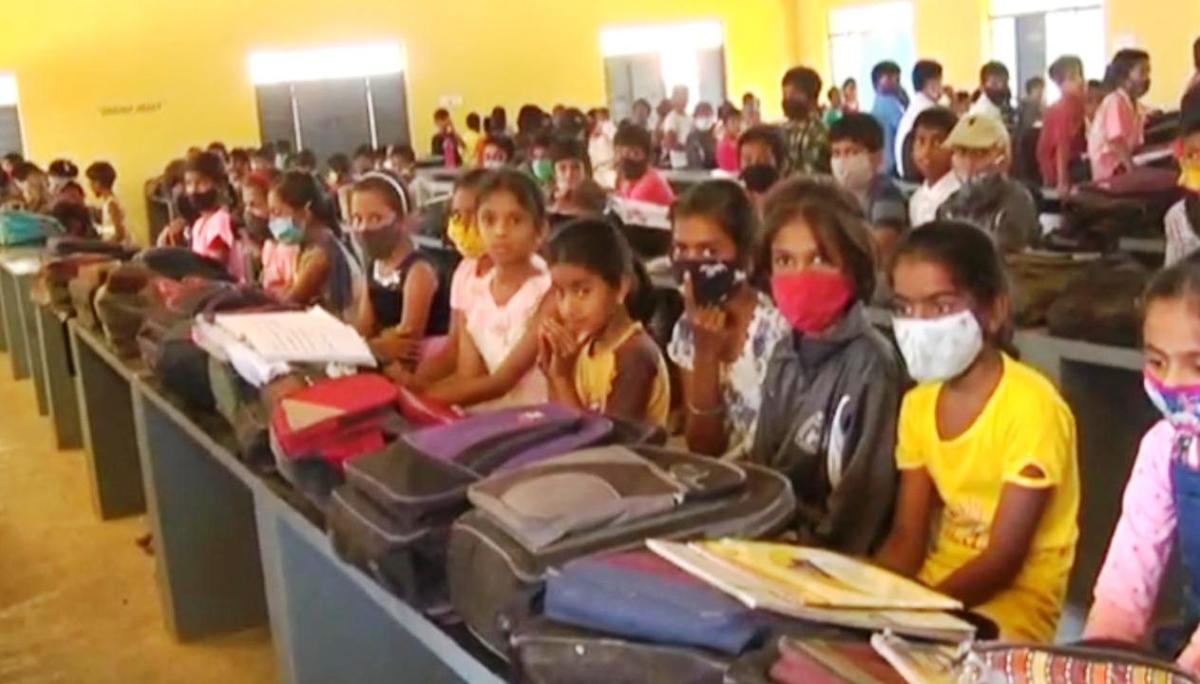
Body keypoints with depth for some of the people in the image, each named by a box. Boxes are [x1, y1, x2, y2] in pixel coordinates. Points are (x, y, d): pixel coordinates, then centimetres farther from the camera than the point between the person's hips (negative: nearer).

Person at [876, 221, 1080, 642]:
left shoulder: (1031, 406, -18)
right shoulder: (918, 405, 4)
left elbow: (1002, 560, -18)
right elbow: (907, 538, 3)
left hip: (1013, 602, -6)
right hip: (934, 586, 6)